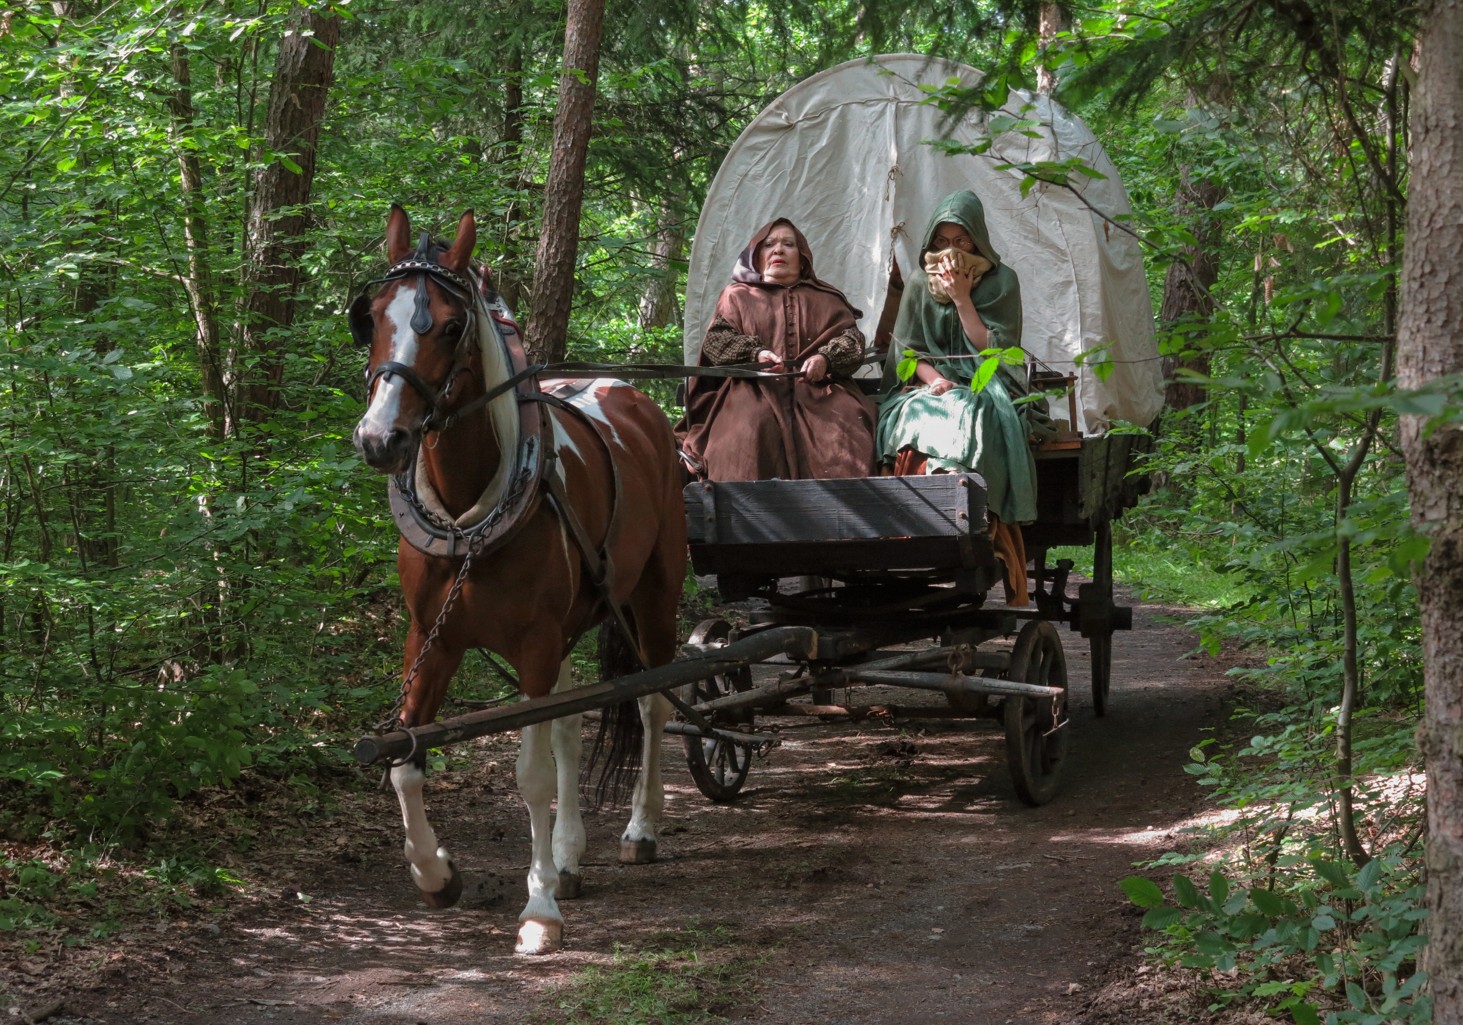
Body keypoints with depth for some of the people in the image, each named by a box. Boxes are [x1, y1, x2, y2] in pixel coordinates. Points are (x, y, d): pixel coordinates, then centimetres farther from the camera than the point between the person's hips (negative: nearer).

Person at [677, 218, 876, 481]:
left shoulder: (825, 299, 27)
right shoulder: (737, 296, 23)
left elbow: (853, 340, 12)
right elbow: (716, 340, 8)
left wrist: (826, 358, -11)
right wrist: (755, 354, -13)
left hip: (819, 389, 1)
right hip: (754, 390, -1)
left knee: (844, 427, -31)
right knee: (751, 428, -35)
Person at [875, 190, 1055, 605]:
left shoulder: (1001, 281, 5)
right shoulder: (919, 281, 12)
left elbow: (993, 349, -3)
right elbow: (906, 349, 9)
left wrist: (962, 299, -9)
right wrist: (935, 379, -10)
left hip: (986, 387, -2)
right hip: (927, 385, 2)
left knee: (969, 416, -38)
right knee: (917, 417, -35)